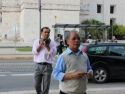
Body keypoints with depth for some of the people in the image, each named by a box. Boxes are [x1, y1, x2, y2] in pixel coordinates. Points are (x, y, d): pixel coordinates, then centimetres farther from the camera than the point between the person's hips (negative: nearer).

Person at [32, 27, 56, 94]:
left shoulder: (52, 42, 4)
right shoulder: (36, 41, 7)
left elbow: (53, 53, -5)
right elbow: (34, 52, -3)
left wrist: (47, 46, -13)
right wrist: (40, 44, -11)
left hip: (47, 66, -1)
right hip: (38, 65, 1)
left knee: (46, 86, 3)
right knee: (36, 85, 8)